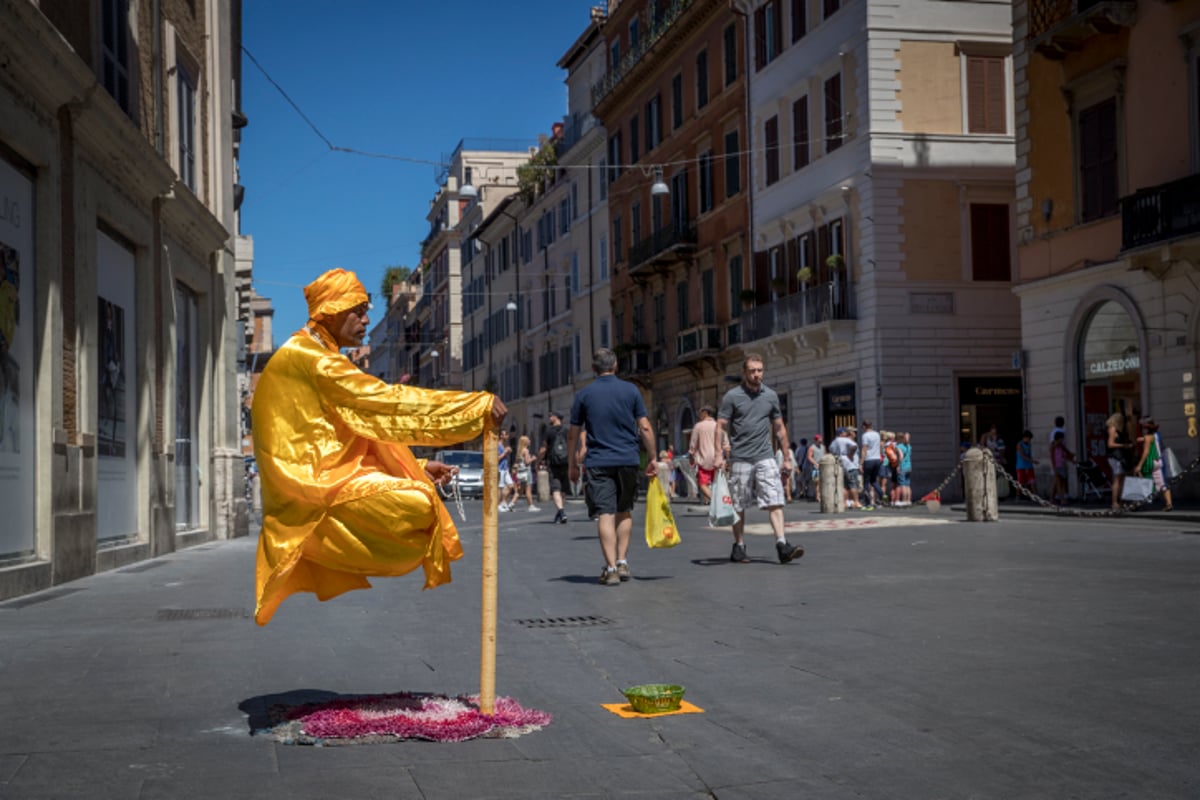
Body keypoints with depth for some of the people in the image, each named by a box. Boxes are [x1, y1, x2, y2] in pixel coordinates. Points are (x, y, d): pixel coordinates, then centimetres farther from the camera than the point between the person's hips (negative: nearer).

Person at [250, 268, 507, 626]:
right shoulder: (311, 359, -11)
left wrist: (415, 467, 11)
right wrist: (479, 405, -17)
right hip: (315, 488, -10)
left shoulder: (312, 357, 20)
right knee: (419, 506, -21)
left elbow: (362, 430, 21)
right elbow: (389, 402, -17)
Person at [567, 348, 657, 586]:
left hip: (598, 462, -1)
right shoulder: (630, 390, 3)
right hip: (628, 460, 1)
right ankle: (622, 562, 13)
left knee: (605, 514, -3)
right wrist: (652, 458, 8)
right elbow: (645, 428, 0)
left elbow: (573, 434, 5)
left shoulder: (584, 395, 2)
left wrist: (572, 464, 15)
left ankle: (611, 568, -9)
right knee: (624, 511, 17)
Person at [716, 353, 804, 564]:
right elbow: (721, 427, -2)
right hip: (740, 459, -2)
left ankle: (782, 545, -15)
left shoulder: (770, 396, 9)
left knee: (775, 501, -9)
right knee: (738, 507, 5)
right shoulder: (732, 396, -1)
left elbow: (779, 428, 16)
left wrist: (787, 458, 14)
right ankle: (738, 547, 17)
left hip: (765, 457, 2)